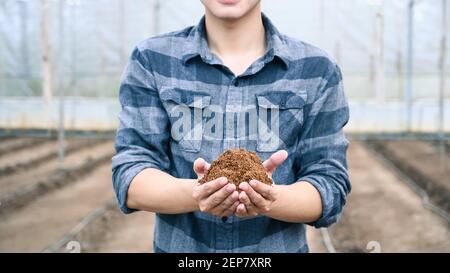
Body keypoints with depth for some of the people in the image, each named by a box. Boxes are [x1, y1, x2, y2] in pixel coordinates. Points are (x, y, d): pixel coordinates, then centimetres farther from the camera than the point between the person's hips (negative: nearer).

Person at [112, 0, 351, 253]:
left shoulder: (316, 70, -9)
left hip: (280, 244, 0)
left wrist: (269, 198, -30)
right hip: (178, 244, 0)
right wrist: (196, 194, -32)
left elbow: (330, 186, -10)